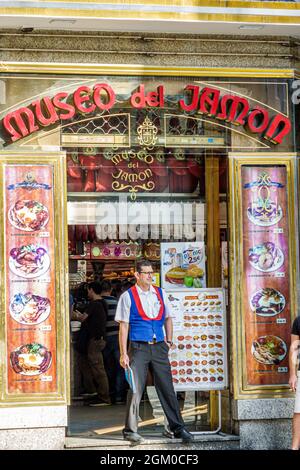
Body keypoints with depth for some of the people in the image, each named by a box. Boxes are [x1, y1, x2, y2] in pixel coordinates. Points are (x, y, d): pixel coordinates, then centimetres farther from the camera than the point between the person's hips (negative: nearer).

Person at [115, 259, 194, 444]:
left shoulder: (160, 294, 11)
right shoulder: (128, 296, -1)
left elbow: (168, 318, 21)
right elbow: (124, 326, -3)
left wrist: (169, 340, 10)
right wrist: (124, 353, -7)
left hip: (159, 347, 3)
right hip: (138, 348, -3)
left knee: (167, 388, 5)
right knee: (135, 389, -2)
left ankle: (178, 428, 12)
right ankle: (130, 430, 8)